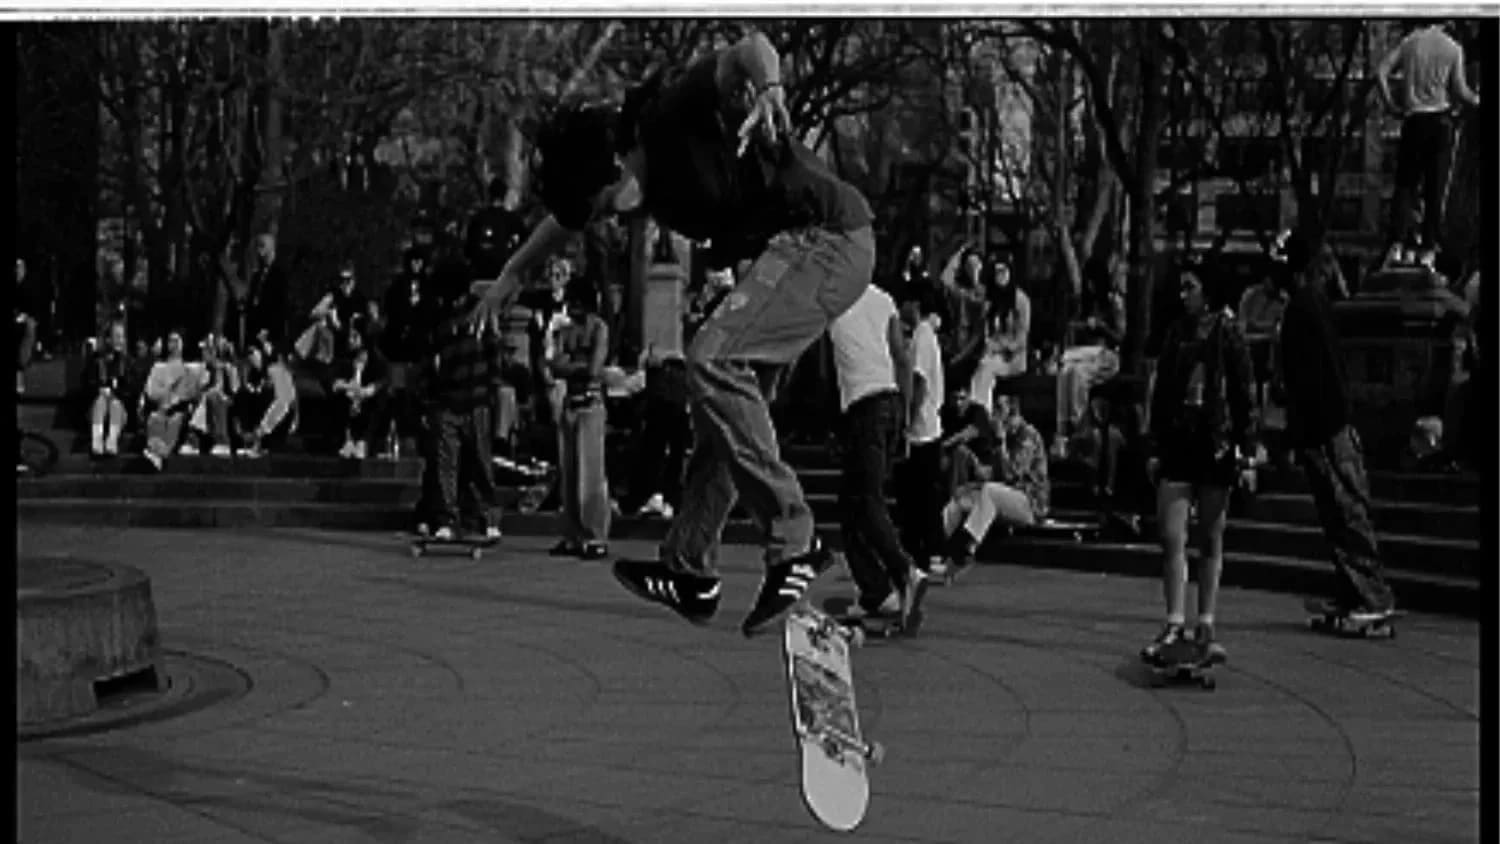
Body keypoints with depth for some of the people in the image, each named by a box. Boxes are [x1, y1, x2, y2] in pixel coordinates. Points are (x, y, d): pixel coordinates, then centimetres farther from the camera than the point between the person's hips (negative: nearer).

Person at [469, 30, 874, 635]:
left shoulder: (678, 112, -19)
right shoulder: (651, 156, 8)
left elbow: (752, 51, -36)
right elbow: (568, 214, 28)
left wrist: (767, 92, -56)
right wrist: (513, 273, 36)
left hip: (828, 238, -10)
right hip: (785, 250, 10)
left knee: (712, 360, -22)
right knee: (728, 386, 10)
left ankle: (793, 542, -19)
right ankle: (689, 571, 17)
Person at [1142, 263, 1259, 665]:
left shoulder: (1228, 336, -1)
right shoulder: (1175, 335, 9)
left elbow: (1245, 397, -1)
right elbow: (1160, 394, 13)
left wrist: (1246, 452, -6)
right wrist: (1155, 448, 9)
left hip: (1217, 446, -3)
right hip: (1177, 446, 3)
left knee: (1212, 540, 6)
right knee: (1171, 538, -6)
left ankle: (1206, 627, 12)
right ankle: (1175, 625, -3)